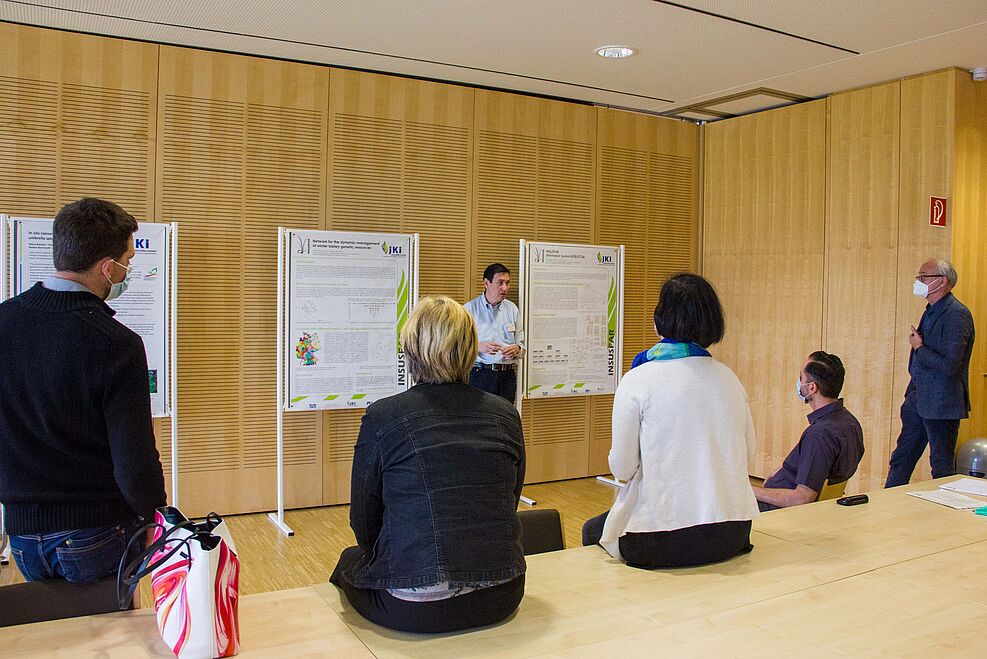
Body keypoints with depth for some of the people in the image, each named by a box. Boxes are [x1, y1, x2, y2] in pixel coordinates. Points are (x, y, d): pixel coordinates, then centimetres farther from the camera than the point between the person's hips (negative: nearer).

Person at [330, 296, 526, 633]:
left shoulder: (382, 416, -9)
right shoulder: (506, 413, 1)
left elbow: (364, 522, 0)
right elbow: (508, 505, 11)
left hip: (415, 607, -4)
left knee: (351, 559, 27)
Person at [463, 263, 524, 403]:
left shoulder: (512, 309, 13)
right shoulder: (470, 309, -1)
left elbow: (521, 343, 15)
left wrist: (517, 348, -7)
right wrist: (479, 347, -21)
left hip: (507, 376, 4)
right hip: (479, 374, -4)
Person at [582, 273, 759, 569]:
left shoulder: (637, 381, -13)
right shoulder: (729, 379, 2)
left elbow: (622, 468, -9)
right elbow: (747, 455, 11)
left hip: (664, 543, -5)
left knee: (591, 531, 26)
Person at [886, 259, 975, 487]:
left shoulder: (957, 315, -18)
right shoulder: (931, 311, 11)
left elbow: (949, 365, -25)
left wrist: (919, 348, -12)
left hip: (941, 404, -9)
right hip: (918, 400, 9)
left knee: (942, 465, 5)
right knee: (901, 460, 15)